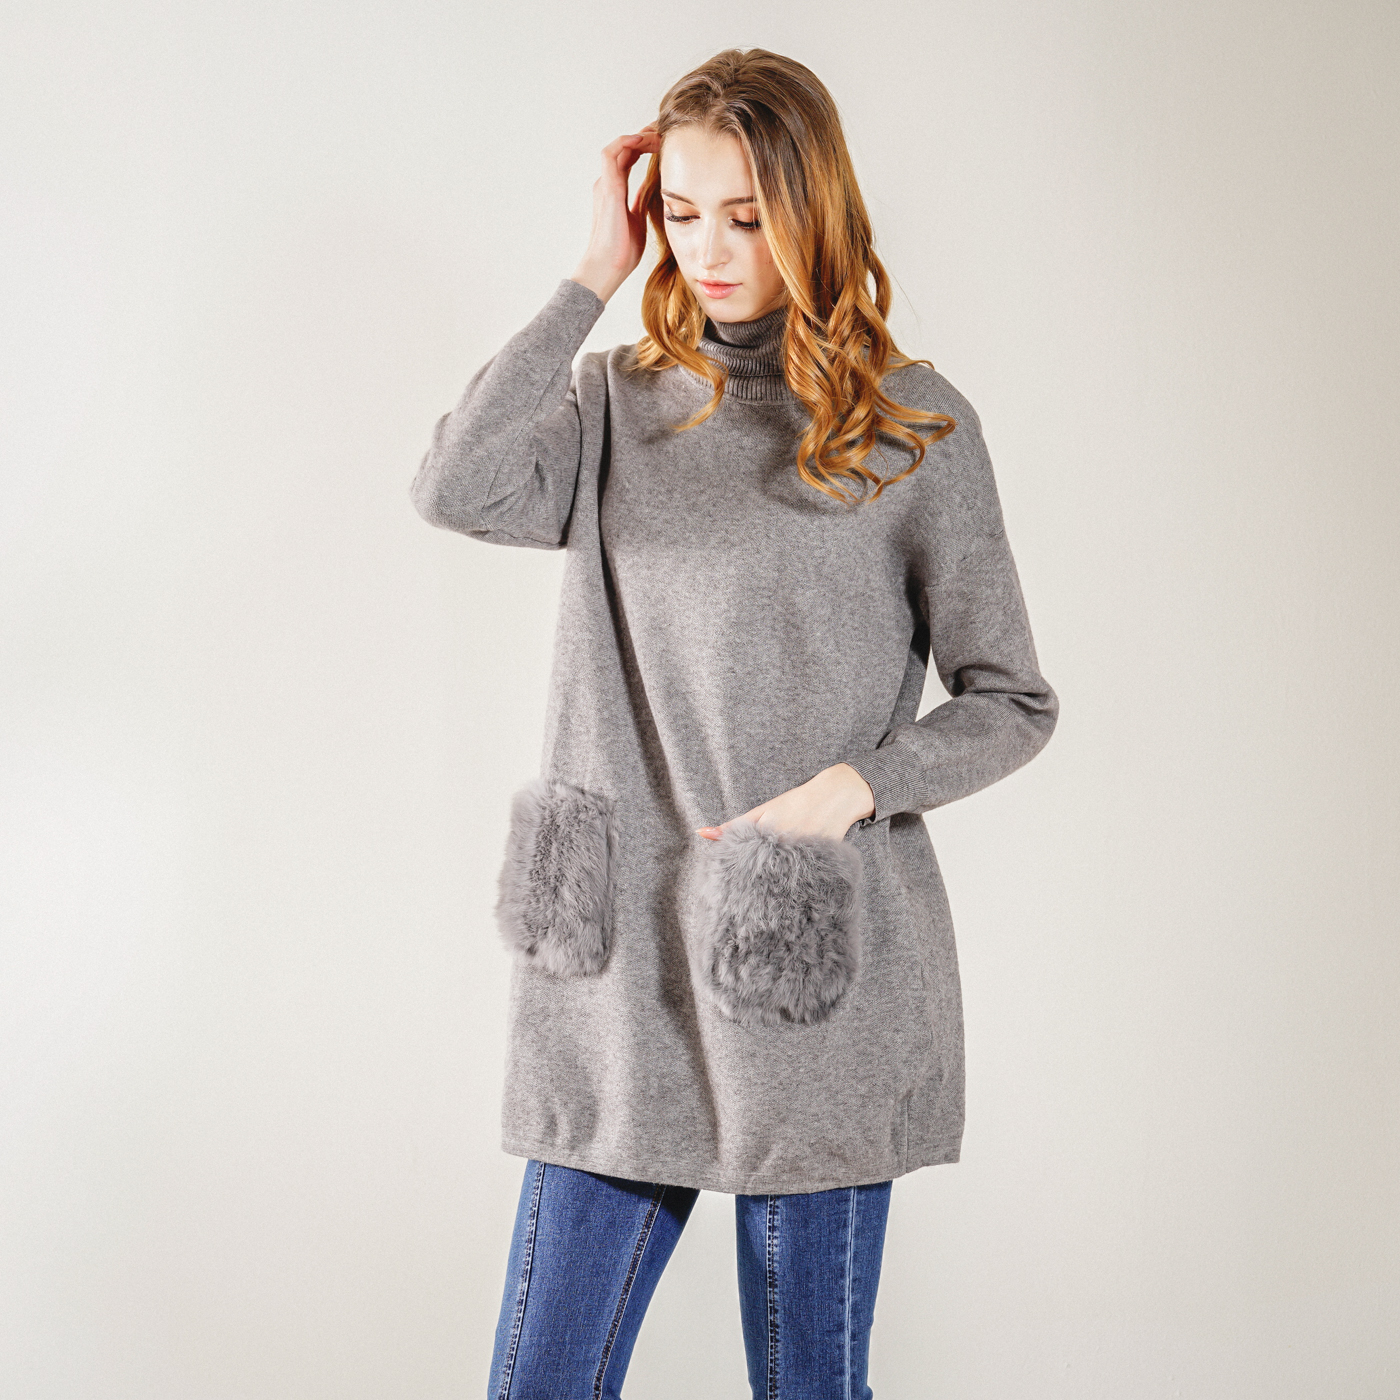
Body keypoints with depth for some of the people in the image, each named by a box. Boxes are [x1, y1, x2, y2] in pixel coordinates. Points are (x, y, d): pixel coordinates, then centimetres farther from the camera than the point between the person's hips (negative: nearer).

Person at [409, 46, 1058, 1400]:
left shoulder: (914, 428, 0)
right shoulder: (621, 402, 7)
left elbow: (1010, 701, 4)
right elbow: (458, 489, -14)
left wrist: (850, 788, -13)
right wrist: (595, 277, -8)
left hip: (819, 978, -2)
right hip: (622, 978, 2)